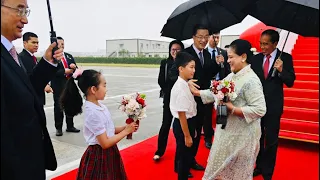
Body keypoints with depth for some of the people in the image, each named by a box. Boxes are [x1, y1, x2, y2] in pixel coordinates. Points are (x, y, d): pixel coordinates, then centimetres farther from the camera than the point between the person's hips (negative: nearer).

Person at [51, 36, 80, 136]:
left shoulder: (69, 56, 15)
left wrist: (74, 67, -11)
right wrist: (64, 71, -22)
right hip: (58, 86, -5)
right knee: (58, 107, 3)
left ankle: (70, 126, 24)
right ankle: (58, 128, 14)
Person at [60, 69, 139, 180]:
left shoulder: (100, 105, 0)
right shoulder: (93, 113, -25)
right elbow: (105, 143, -23)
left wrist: (125, 128, -4)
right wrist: (125, 131, -15)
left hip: (108, 154, 8)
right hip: (100, 157, -8)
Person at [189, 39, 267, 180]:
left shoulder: (251, 80, -22)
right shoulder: (232, 76, 4)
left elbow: (260, 110, -26)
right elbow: (216, 93, 11)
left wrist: (233, 109, -25)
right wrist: (196, 92, 9)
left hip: (241, 135, -8)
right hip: (227, 130, 8)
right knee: (220, 167, 21)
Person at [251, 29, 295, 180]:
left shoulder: (285, 58, -6)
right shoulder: (256, 58, 1)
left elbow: (290, 82, -9)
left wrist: (281, 70, -26)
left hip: (273, 106, -3)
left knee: (271, 141, 8)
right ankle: (259, 166, 37)